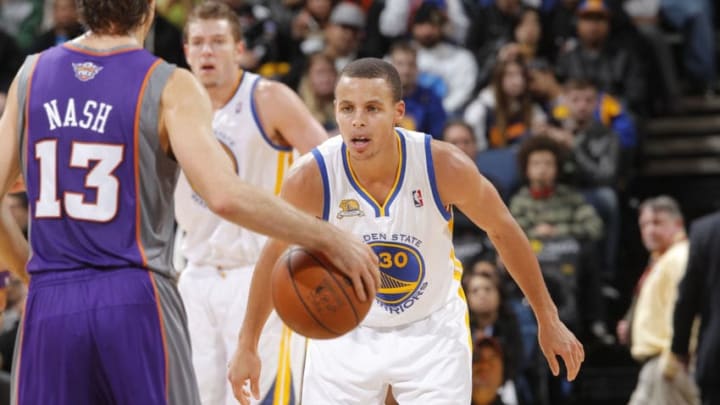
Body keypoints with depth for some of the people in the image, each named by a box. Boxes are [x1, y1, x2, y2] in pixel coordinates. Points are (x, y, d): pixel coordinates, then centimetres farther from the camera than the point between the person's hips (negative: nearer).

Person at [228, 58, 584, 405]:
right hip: (346, 333, 1)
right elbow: (276, 254, -5)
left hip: (432, 330, -1)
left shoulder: (444, 166, -23)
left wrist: (548, 320, 0)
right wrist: (247, 345, 0)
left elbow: (502, 230, -6)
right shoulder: (312, 177, -23)